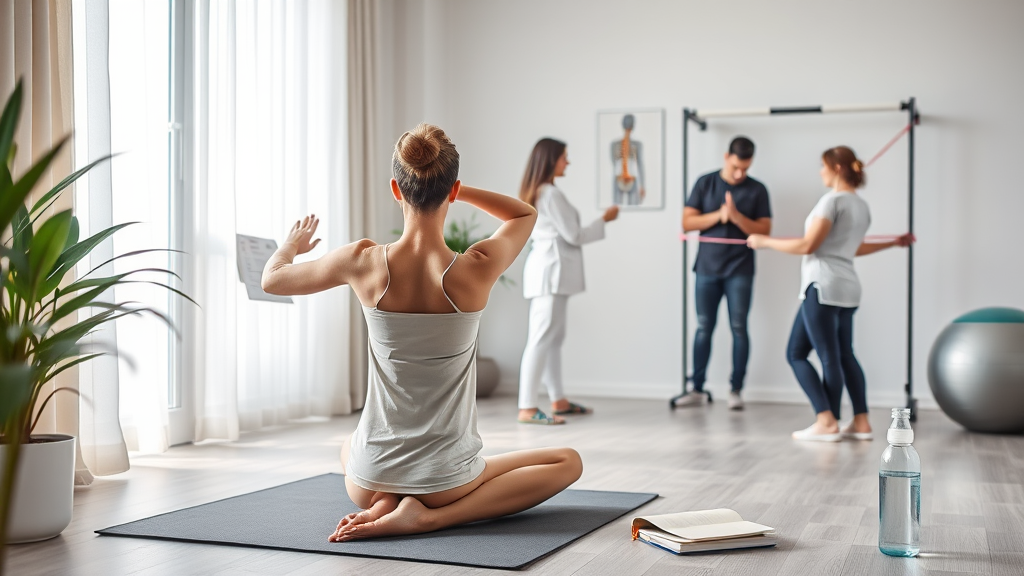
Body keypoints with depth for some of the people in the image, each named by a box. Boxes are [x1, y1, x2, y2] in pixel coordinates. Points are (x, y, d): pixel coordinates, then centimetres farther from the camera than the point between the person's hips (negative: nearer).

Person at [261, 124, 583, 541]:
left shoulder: (362, 262, -14)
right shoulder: (476, 271, -18)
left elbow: (272, 279, 7)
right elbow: (526, 213, 6)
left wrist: (292, 244, 28)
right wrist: (447, 189, 6)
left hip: (372, 478, 5)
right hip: (444, 480, -5)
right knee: (569, 462, 17)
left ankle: (382, 504, 8)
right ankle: (431, 517, -3)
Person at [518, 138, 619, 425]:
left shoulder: (535, 194, 16)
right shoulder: (552, 194, -14)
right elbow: (572, 235, -12)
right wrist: (604, 220, 0)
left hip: (547, 269, 10)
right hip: (550, 271, -10)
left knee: (554, 337, 15)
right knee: (541, 339, -13)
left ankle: (558, 400, 23)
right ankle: (527, 409, -15)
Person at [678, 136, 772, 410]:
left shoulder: (757, 190, 1)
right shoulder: (705, 183, 4)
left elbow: (764, 231, -3)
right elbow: (687, 223, -1)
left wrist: (736, 216, -17)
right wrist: (718, 215, -14)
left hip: (740, 270, -1)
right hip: (707, 268, 1)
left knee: (738, 328, -1)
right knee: (704, 327, 4)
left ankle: (736, 390, 5)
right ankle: (698, 389, 8)